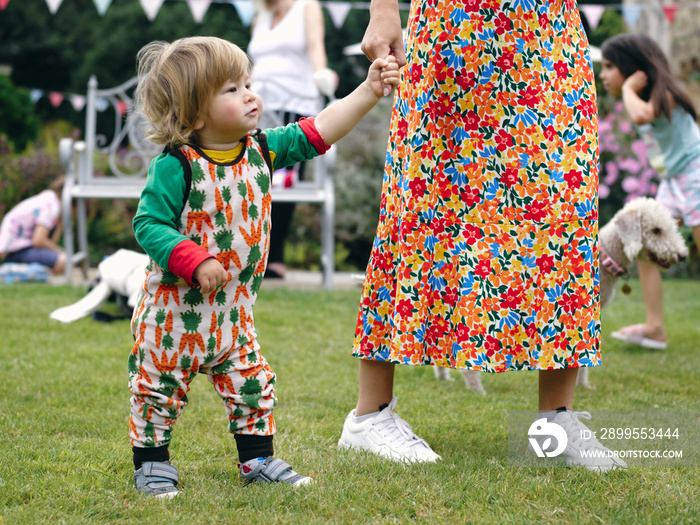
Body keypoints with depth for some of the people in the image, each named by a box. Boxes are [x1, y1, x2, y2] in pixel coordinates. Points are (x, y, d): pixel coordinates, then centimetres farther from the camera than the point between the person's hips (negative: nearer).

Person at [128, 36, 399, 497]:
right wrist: (195, 261, -30)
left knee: (252, 383, 10)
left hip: (234, 310, 6)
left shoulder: (261, 149, 0)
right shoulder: (176, 166, -18)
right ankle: (152, 462, 20)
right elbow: (148, 224, -20)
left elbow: (319, 132, 1)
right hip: (175, 306, -5)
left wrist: (369, 92, -5)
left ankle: (258, 458, 25)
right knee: (160, 385, 5)